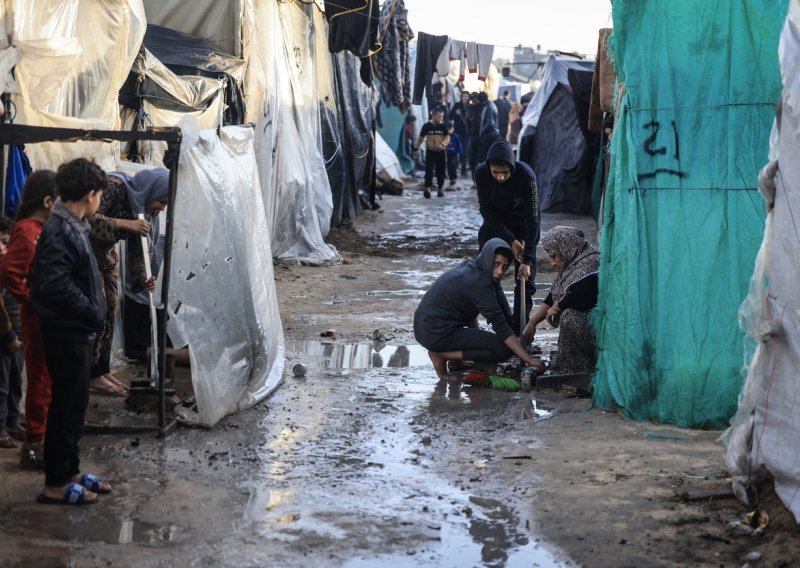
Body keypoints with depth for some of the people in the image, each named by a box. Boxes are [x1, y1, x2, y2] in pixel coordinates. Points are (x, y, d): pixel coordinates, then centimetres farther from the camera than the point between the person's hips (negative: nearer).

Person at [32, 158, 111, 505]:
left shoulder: (72, 226, 10)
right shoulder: (60, 231, -20)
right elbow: (56, 285, -28)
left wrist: (93, 315, 8)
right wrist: (93, 314, -19)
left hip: (76, 332, 10)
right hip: (68, 333, -10)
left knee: (74, 404, 17)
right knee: (67, 406, -2)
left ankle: (70, 471, 27)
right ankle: (55, 485, 6)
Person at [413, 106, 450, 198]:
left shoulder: (443, 126, 3)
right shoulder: (427, 126, 0)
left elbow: (447, 138, -5)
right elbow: (421, 137, 10)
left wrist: (442, 144, -26)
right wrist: (416, 148, 10)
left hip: (441, 152, 2)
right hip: (430, 151, -2)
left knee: (441, 170, 9)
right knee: (429, 170, -14)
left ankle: (440, 189, 24)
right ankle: (427, 188, -21)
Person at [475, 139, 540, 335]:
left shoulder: (526, 175, -32)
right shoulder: (481, 173, -26)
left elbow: (532, 218, -29)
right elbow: (487, 211, -17)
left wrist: (527, 259, -31)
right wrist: (510, 240, -24)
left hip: (522, 226, -2)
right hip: (494, 224, 2)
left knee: (525, 278, -5)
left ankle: (519, 331, 2)